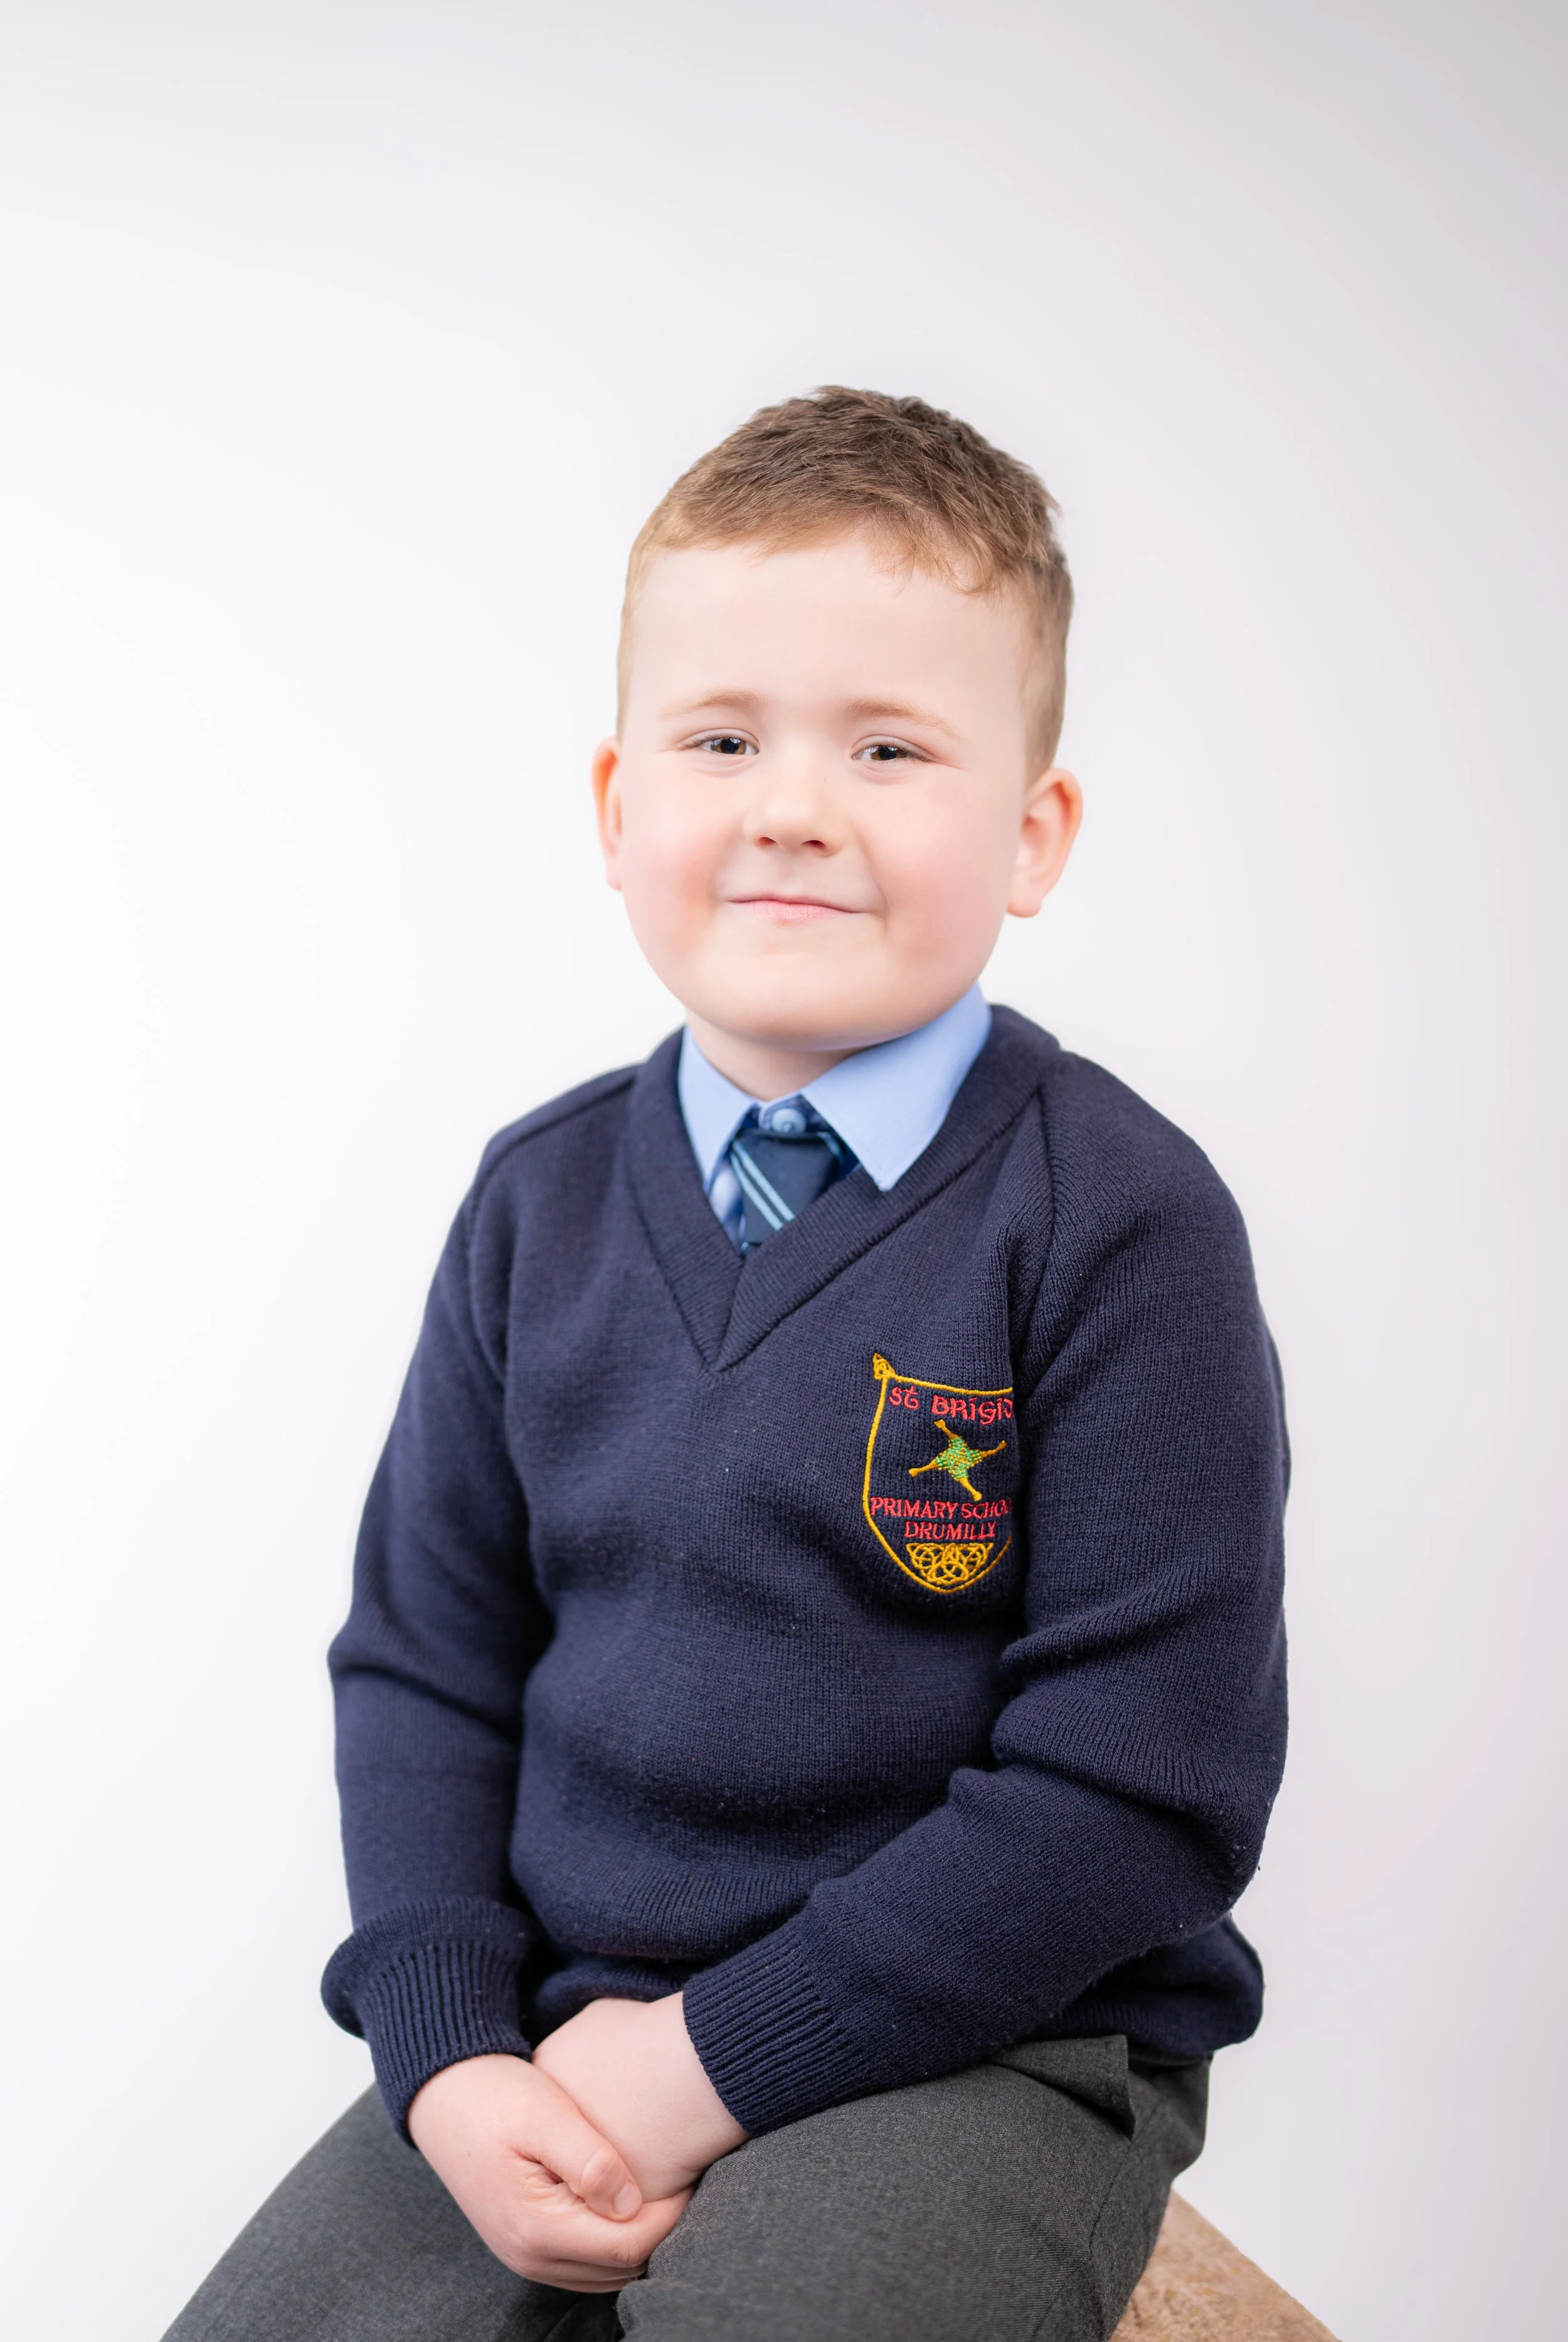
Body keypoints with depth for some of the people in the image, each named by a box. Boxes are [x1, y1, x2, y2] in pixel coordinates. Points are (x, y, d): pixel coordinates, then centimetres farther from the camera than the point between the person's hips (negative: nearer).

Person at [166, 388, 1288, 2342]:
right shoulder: (541, 1202, 3)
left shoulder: (1118, 1222, -13)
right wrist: (446, 2050, -7)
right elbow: (423, 1661, 7)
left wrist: (722, 2053, -15)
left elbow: (1144, 1779, -14)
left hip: (984, 2043, -4)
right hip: (551, 2037, 4)